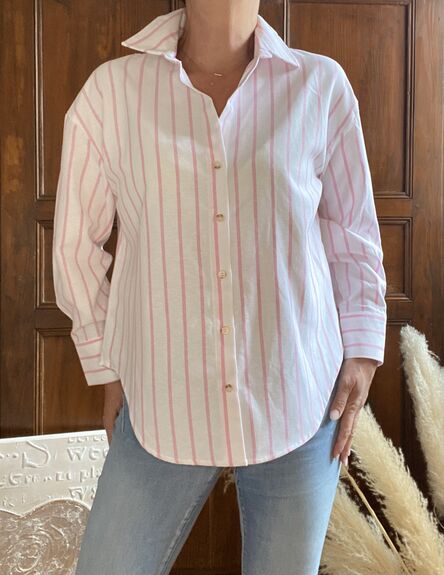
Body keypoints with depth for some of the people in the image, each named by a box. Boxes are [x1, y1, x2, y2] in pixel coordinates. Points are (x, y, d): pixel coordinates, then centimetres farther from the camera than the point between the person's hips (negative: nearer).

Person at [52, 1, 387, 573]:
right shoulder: (111, 91, -4)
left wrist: (360, 355, 0)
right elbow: (77, 242, 5)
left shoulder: (321, 86, -3)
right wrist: (110, 373, 6)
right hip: (165, 405, 0)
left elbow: (352, 232, 8)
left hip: (299, 403, 1)